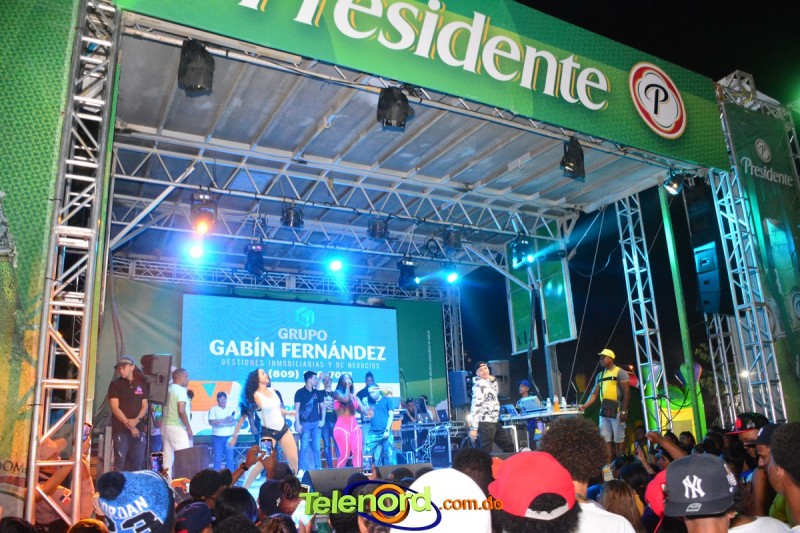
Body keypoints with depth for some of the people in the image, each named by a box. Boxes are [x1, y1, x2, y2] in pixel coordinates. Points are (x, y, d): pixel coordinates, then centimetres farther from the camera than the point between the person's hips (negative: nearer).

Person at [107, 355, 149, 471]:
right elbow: (115, 408, -5)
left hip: (139, 429, 3)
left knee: (138, 462, 4)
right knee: (120, 461, -4)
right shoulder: (115, 384, 2)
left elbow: (144, 406, 9)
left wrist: (136, 420, -10)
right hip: (121, 429, -3)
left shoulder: (141, 385, 12)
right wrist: (129, 425, -11)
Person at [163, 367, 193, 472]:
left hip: (165, 425, 9)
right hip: (177, 426, -9)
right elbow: (181, 411, -20)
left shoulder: (168, 389, 13)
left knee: (168, 455, 8)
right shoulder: (180, 390, -12)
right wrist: (189, 428, -14)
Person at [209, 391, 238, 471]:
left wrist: (221, 423, -14)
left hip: (229, 436, 2)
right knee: (217, 459, -1)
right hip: (217, 437, -2)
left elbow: (234, 422, -1)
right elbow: (211, 422, -11)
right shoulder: (213, 409, 2)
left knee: (230, 458, 2)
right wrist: (225, 420, -14)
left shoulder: (231, 409, 10)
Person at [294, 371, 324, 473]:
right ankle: (302, 470, 2)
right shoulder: (300, 392, -2)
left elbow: (322, 407, 16)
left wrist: (323, 420, 3)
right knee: (304, 447, -4)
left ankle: (318, 468, 11)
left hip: (316, 423, 4)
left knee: (316, 447, 5)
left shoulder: (317, 393, 12)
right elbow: (297, 409, -5)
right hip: (305, 423, -4)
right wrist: (298, 424, -12)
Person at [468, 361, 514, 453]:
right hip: (485, 423, -10)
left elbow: (494, 394, 32)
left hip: (494, 422, 10)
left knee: (509, 445, 16)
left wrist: (493, 381, 12)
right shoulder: (479, 384, -14)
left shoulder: (488, 382, 14)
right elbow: (475, 406, -22)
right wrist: (473, 428, -29)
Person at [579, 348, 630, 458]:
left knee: (618, 439, -3)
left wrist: (624, 411, -16)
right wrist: (585, 406, -2)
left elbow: (626, 392, -9)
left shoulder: (620, 372, -2)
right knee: (605, 439, 6)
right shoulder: (600, 375, 17)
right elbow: (594, 394, 13)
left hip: (617, 410, -7)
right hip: (604, 411, 7)